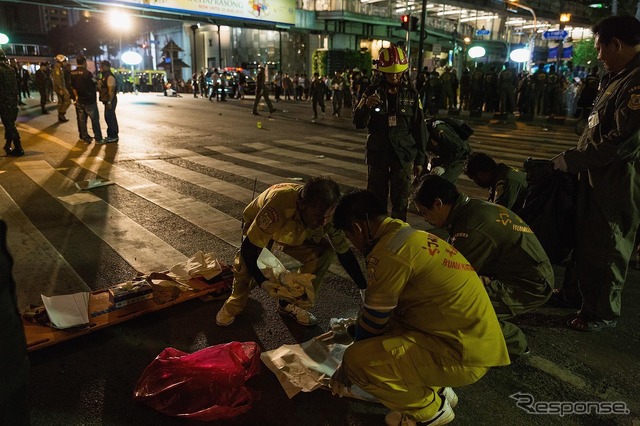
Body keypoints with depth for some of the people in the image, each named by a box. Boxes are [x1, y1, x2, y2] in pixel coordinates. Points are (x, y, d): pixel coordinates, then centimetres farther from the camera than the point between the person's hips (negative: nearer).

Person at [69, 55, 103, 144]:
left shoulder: (72, 73, 2)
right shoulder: (87, 73, -16)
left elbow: (73, 87, 6)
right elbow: (95, 85, -7)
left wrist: (77, 97, 15)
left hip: (79, 101, 6)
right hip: (89, 101, -5)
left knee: (82, 120, 10)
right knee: (95, 120, 3)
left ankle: (85, 138, 15)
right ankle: (98, 138, 5)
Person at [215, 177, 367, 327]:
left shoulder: (326, 212, -30)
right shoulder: (280, 203, -45)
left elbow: (344, 252, -16)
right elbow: (248, 248, -39)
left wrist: (365, 289, -19)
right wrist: (264, 283, -50)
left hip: (296, 235, 3)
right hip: (260, 230, -3)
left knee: (326, 252, -20)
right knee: (247, 258, -33)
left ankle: (290, 303, -1)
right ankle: (236, 302, -1)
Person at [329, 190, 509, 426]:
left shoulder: (387, 252, -19)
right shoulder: (410, 236, 11)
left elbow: (373, 322, -8)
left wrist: (347, 369, 8)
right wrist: (355, 328, 35)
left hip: (463, 353, -10)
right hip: (475, 337, 10)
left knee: (357, 360, -15)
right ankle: (439, 390, 21)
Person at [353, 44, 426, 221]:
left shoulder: (411, 93, 2)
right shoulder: (373, 91, 0)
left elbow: (419, 128, 6)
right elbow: (358, 124, -5)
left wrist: (420, 159, 5)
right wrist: (366, 106, -25)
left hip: (403, 154, 0)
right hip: (377, 153, 0)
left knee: (401, 200, 4)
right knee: (376, 198, 6)